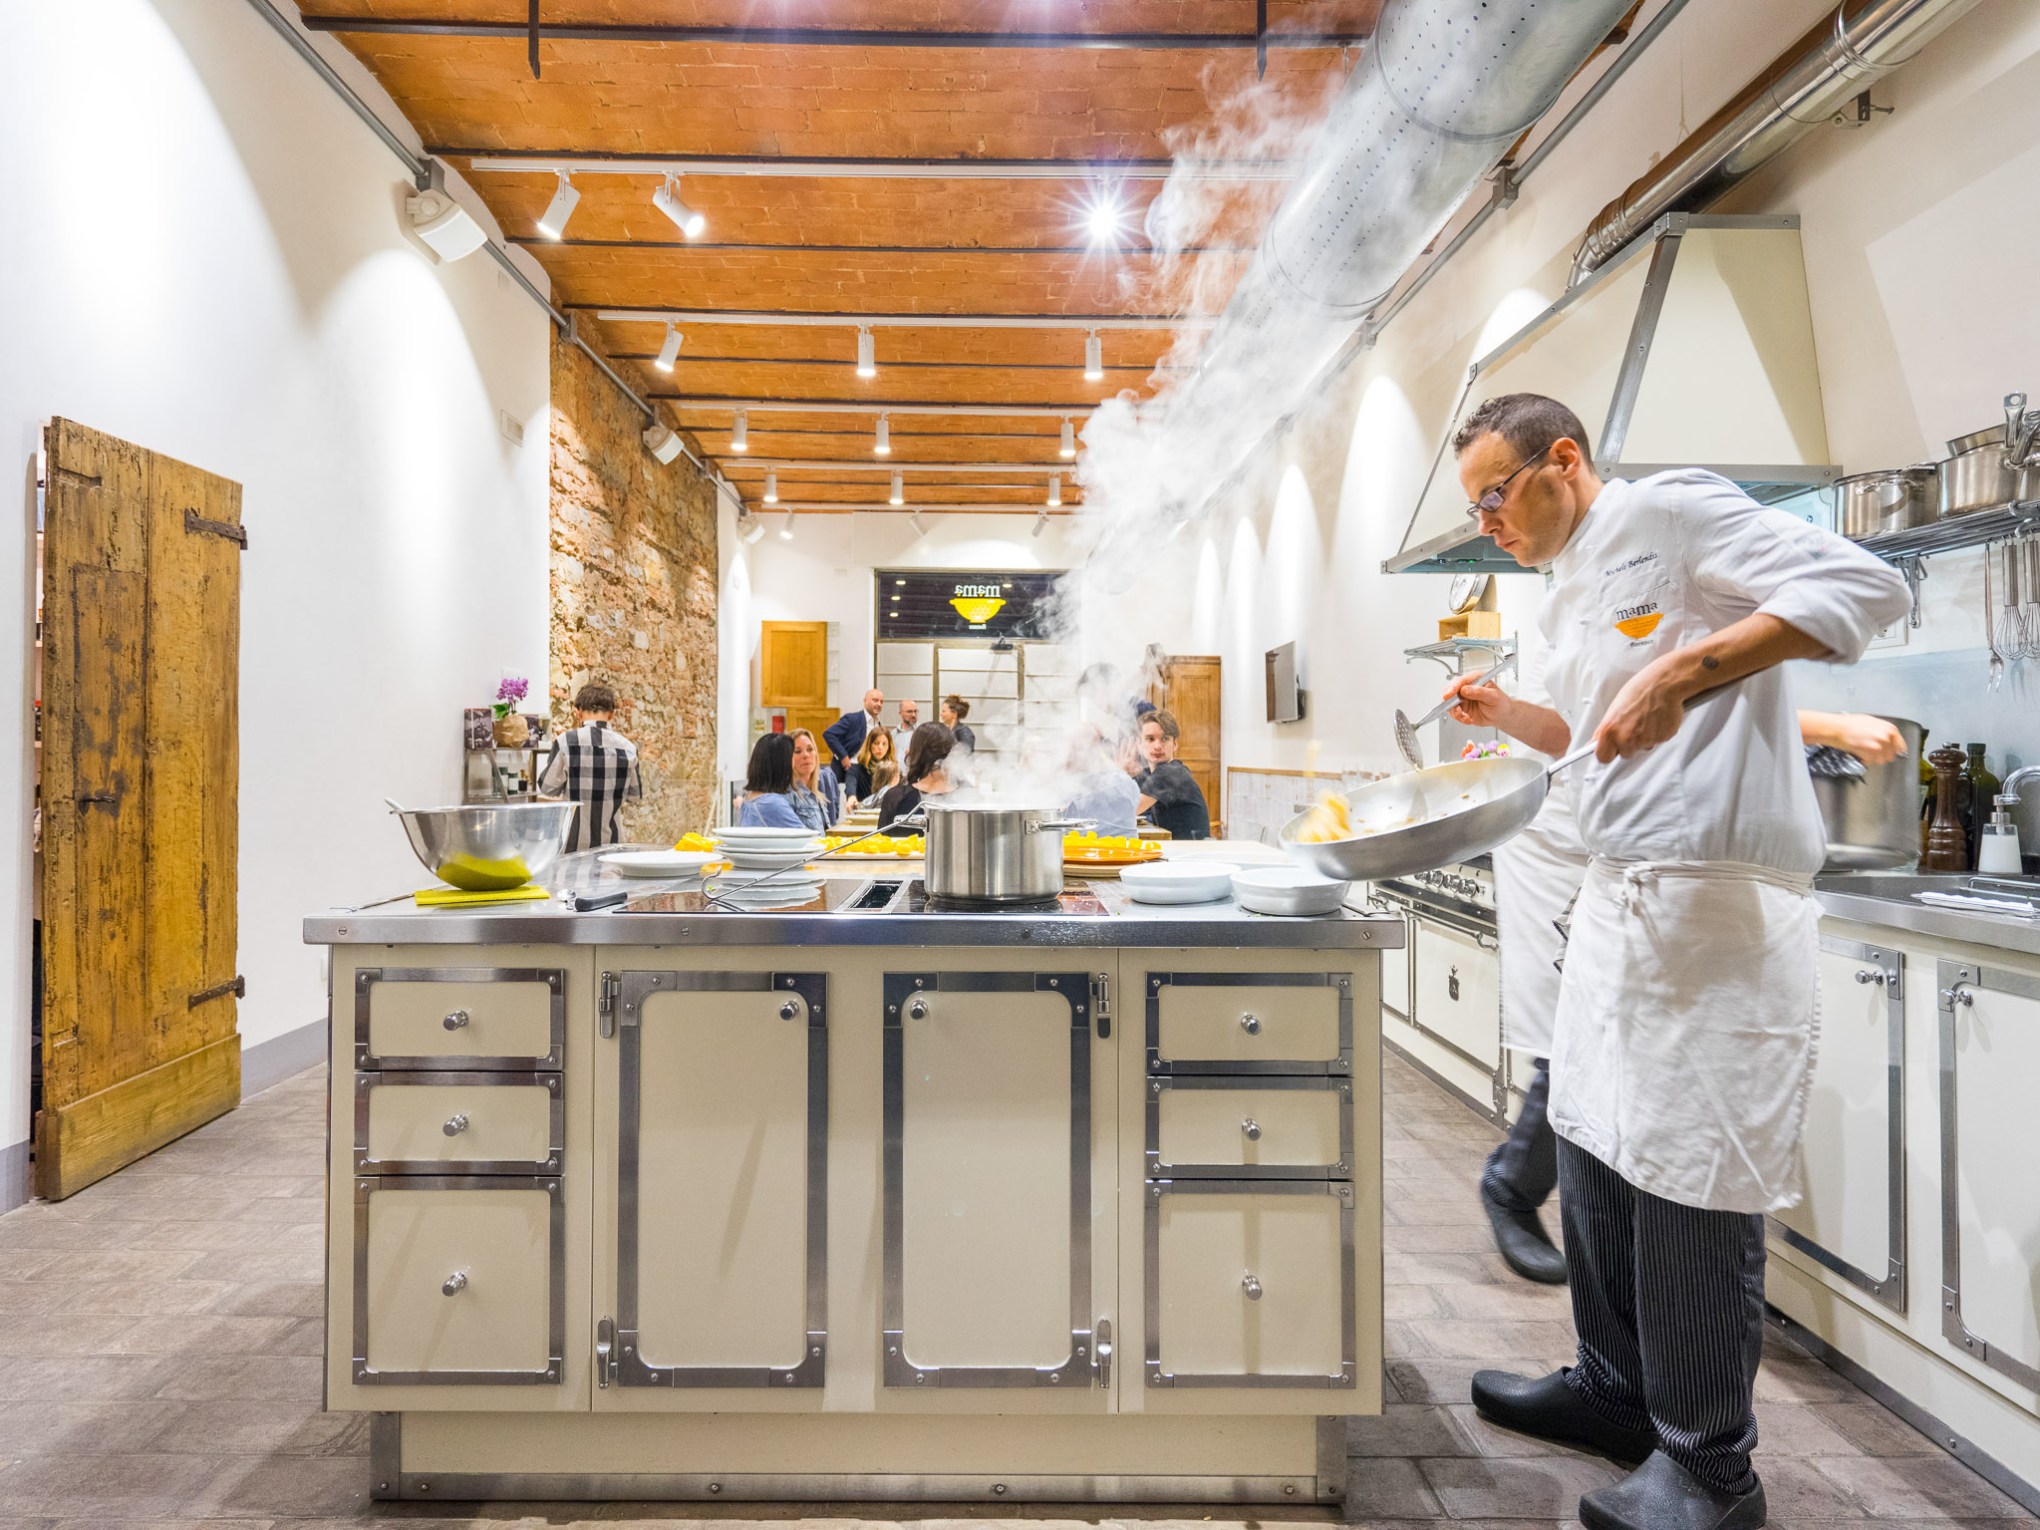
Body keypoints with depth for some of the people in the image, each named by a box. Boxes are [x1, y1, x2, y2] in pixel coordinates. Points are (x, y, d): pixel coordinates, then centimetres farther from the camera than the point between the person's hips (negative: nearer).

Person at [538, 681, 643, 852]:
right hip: (611, 842, 2)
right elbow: (637, 795, 6)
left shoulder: (567, 741, -10)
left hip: (574, 843, -1)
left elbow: (548, 787, -2)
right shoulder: (627, 747, -4)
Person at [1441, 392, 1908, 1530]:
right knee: (1595, 1142, 15)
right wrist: (1510, 714, 11)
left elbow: (1865, 587, -15)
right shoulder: (1567, 600, 19)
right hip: (1618, 892, 10)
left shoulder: (1669, 511, -6)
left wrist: (1684, 672, -23)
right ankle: (1618, 1388, 33)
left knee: (1692, 1177, -2)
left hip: (1719, 898, -9)